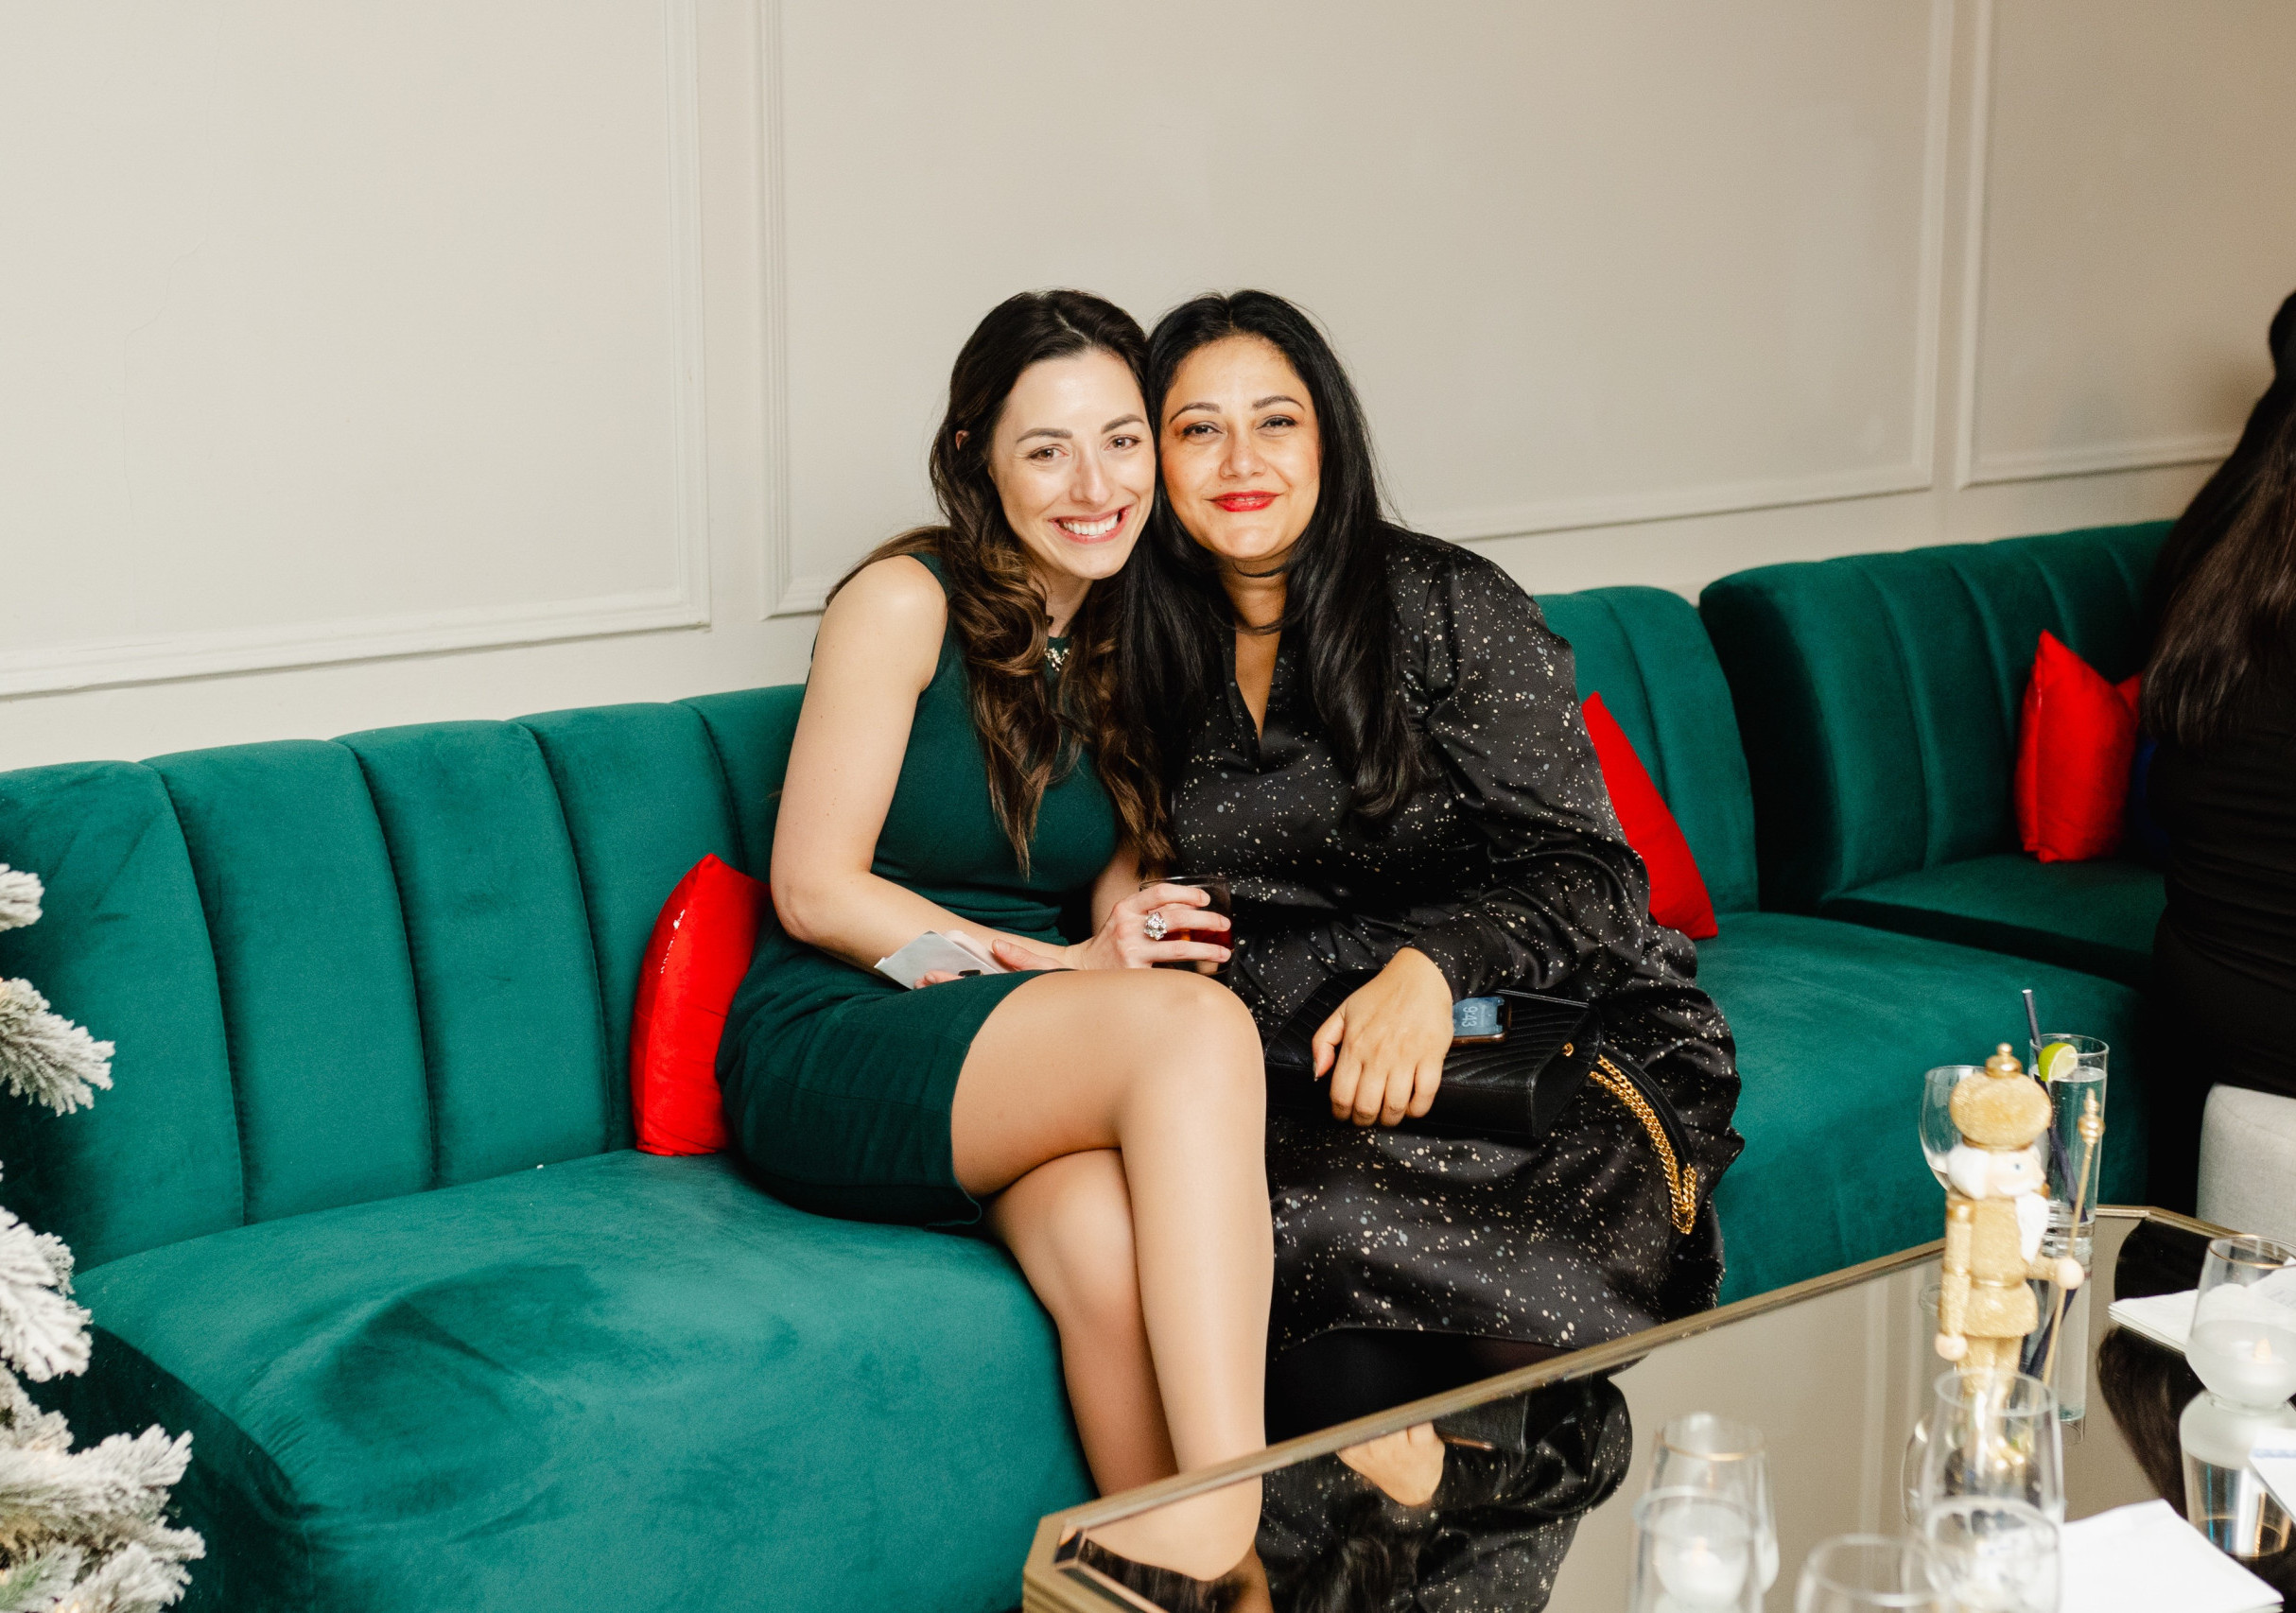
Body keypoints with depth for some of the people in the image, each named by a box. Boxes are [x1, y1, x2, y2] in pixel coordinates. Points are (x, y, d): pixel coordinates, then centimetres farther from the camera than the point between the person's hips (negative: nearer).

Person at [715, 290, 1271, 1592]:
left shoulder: (1132, 644, 14)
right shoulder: (906, 601, -4)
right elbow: (815, 890, -8)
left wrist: (1142, 936, -6)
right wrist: (1063, 968, -13)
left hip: (1032, 1081, 5)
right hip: (826, 1056, -5)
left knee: (1111, 1245, -34)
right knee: (1195, 1025, -33)